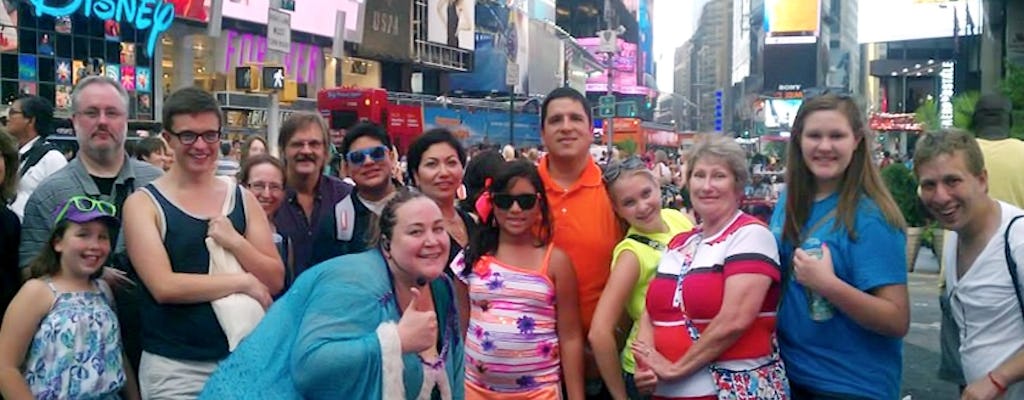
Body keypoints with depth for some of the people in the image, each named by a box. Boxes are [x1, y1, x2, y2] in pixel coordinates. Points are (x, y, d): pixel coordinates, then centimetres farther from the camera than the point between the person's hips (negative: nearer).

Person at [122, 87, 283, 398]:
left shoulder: (242, 199, 6)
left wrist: (235, 242, -14)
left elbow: (275, 281, 2)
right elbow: (164, 286, -17)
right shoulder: (143, 203, -5)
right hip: (173, 368, -3)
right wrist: (244, 282, -13)